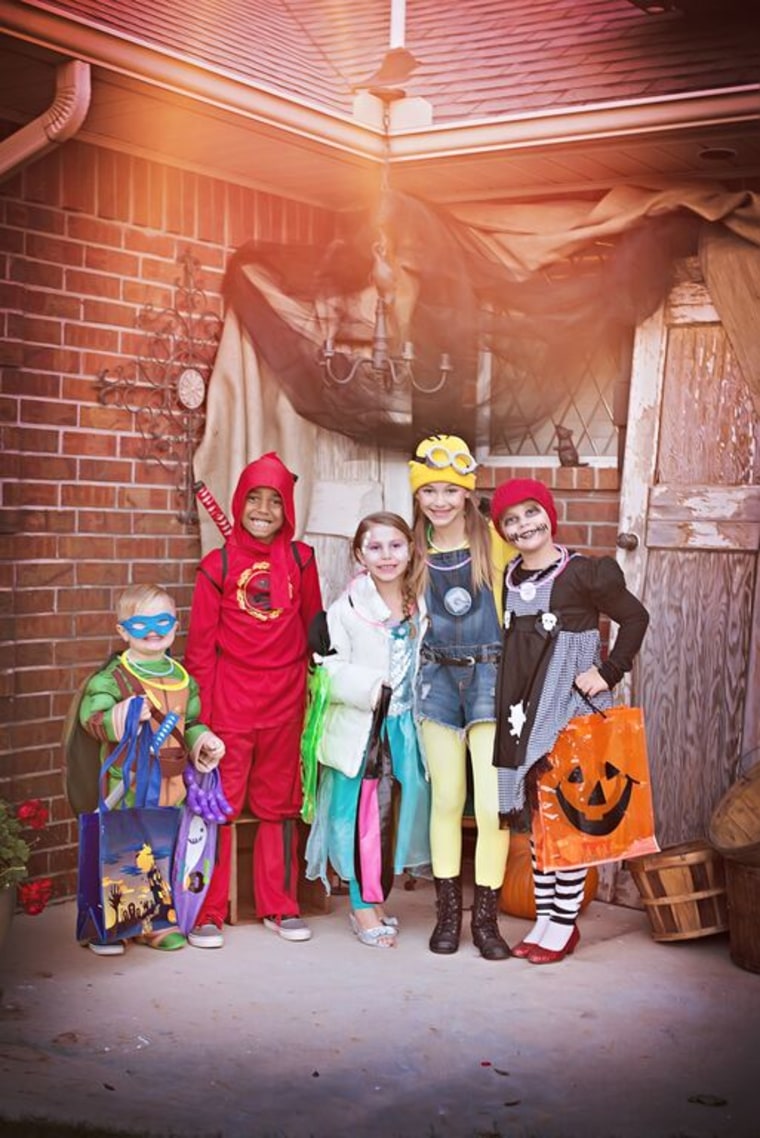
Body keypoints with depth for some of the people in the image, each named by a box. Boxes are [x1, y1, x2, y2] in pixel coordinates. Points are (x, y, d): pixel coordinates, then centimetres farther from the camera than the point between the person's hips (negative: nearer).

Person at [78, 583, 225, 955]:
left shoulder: (182, 677, 11)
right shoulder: (112, 677, -8)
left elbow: (192, 722, 19)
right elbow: (91, 717, -18)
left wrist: (203, 741, 1)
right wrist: (121, 718, -34)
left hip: (172, 783, 6)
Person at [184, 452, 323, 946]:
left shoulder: (300, 560, 5)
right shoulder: (219, 564, 0)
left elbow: (314, 628, 11)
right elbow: (201, 641, 0)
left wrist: (315, 687, 9)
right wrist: (199, 705, -5)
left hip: (285, 698, 2)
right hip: (230, 698, -2)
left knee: (280, 803, 12)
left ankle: (280, 905, 23)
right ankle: (209, 912, 10)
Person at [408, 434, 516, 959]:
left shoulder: (494, 541, -5)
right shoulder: (418, 550, 7)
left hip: (489, 675, -3)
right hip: (438, 678, 3)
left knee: (493, 804, -6)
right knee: (447, 800, 9)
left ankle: (486, 917, 9)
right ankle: (448, 912, 20)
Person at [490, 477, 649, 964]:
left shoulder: (584, 572, -9)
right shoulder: (508, 579, 9)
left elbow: (635, 616, -5)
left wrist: (610, 672, -11)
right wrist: (510, 705, 9)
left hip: (571, 707, -6)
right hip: (525, 710, 6)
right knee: (537, 814, 11)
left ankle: (564, 924, 7)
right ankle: (545, 918, 20)